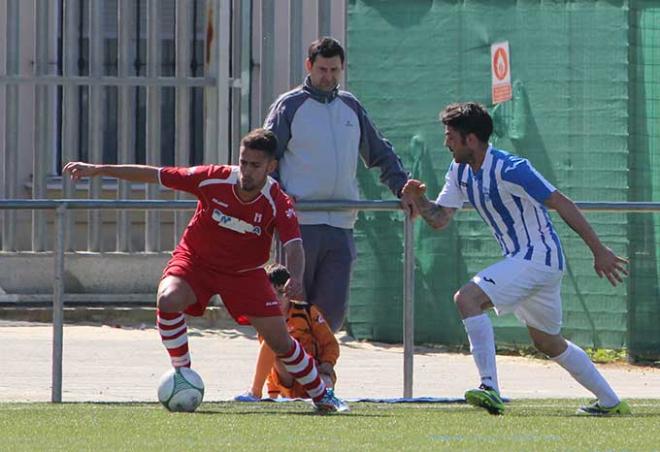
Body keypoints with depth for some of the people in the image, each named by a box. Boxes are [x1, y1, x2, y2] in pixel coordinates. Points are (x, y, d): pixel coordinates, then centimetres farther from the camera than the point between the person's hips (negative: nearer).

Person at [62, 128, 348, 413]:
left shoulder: (278, 204, -23)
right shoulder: (214, 179, -22)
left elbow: (294, 246, -35)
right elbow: (154, 175, -16)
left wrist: (296, 279, -58)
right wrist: (98, 170, -16)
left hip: (245, 272, 0)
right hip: (195, 261, 0)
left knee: (280, 341, -2)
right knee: (168, 300, -32)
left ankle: (321, 395, 23)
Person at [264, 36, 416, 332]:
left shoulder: (351, 107, 16)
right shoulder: (289, 106, 3)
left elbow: (381, 154, 23)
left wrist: (403, 189, 10)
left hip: (341, 228, 4)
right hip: (300, 224, -4)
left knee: (333, 310, -1)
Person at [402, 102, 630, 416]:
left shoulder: (509, 169, -21)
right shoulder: (460, 172, 6)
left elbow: (562, 205, -20)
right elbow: (439, 219, 11)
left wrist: (599, 251, -21)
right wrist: (419, 199, -11)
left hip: (539, 256, -10)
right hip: (519, 259, 10)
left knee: (467, 298, -23)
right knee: (548, 343, 20)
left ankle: (490, 389, -27)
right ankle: (610, 402, 29)